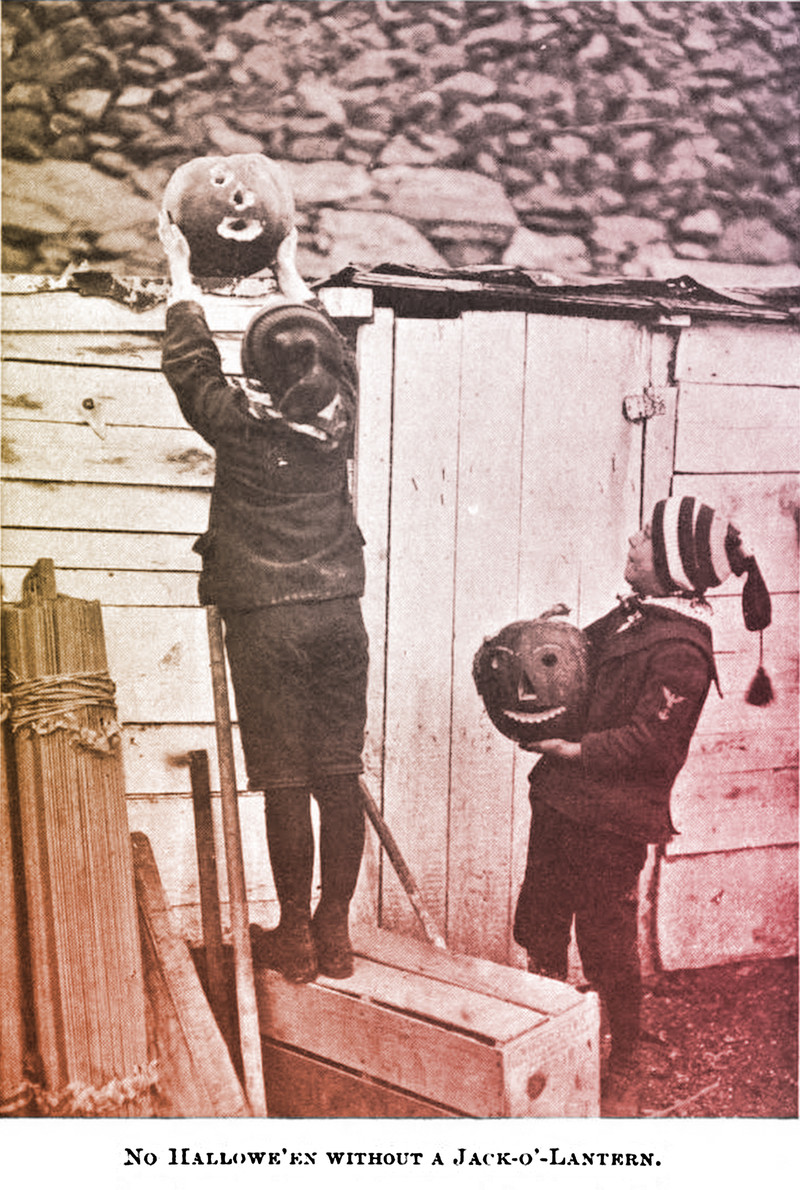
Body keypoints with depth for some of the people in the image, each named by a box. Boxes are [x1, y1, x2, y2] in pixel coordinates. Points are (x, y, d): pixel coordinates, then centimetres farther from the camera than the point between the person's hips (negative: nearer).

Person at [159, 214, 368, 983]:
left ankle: (295, 939, 15)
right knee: (339, 777, 8)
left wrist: (180, 275, 27)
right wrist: (290, 272, 35)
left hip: (265, 620, -3)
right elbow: (331, 351, 22)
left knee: (285, 784, 3)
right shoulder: (340, 414, 1)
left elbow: (191, 363, 12)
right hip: (338, 612, 3)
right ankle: (334, 934, 18)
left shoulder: (239, 422, -7)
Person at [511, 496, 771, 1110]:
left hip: (611, 821, -9)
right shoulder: (633, 615, 9)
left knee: (606, 944, 7)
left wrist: (575, 748, -18)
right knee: (539, 925, 18)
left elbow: (650, 740, -22)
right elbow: (581, 662, 22)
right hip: (563, 802, 9)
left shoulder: (681, 647, -19)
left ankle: (624, 1062, 29)